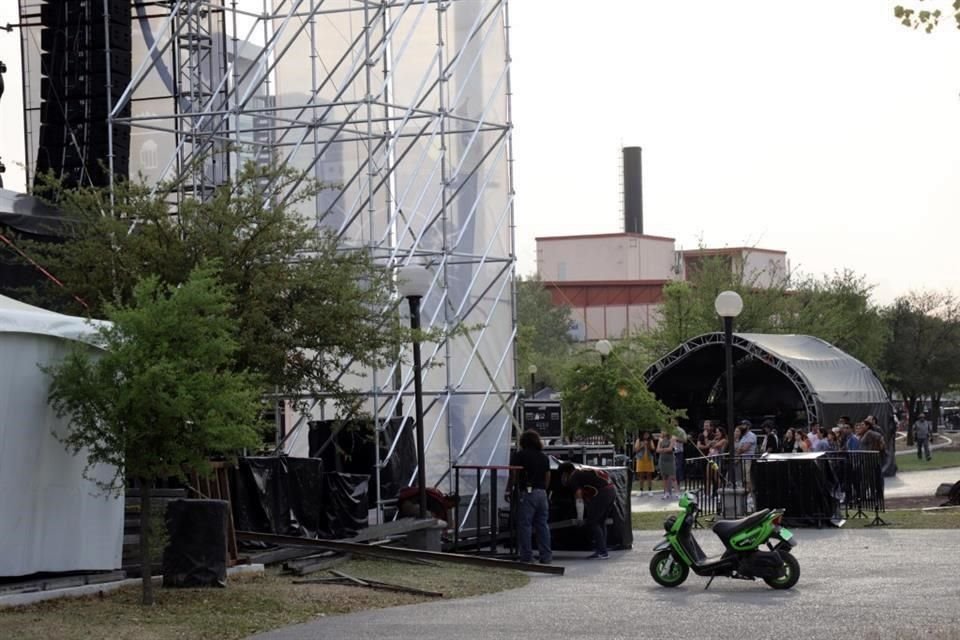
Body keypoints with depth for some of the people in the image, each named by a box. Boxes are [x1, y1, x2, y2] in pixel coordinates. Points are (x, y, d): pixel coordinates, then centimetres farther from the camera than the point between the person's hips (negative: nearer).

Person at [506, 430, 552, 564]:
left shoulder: (519, 455, -3)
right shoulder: (544, 457, 15)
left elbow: (513, 476, -7)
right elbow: (547, 477, 16)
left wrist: (509, 491, 1)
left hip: (527, 493, -6)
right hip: (542, 493, 6)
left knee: (525, 525, -3)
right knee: (542, 525, 9)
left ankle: (526, 556, -6)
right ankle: (546, 555, 7)